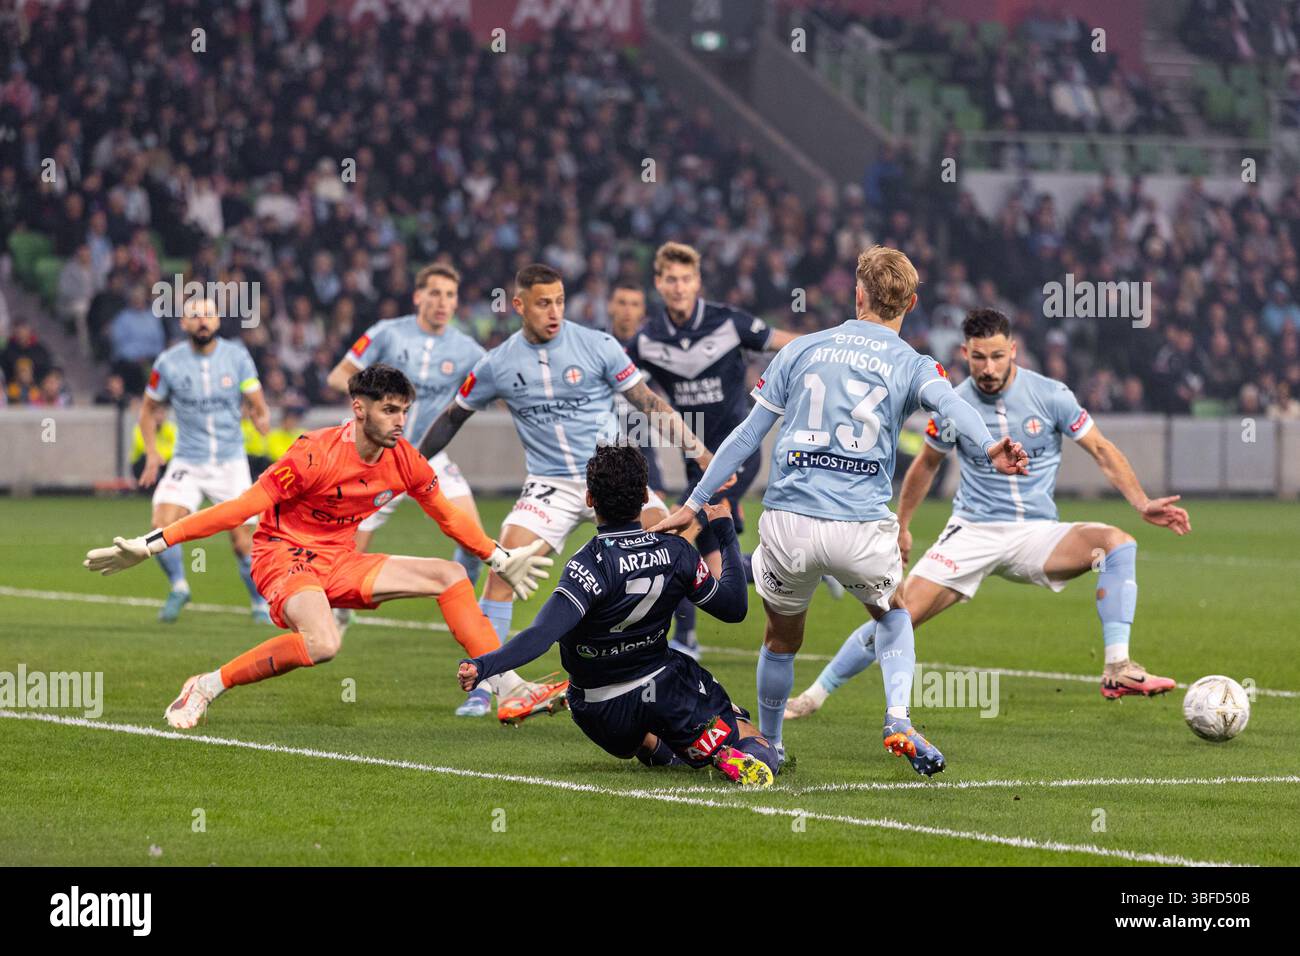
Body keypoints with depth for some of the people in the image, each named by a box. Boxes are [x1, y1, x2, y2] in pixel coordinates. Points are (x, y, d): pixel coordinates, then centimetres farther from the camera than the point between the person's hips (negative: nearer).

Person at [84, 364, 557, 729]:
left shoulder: (404, 461, -2)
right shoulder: (316, 454, -22)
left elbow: (449, 517, 17)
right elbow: (240, 508, -21)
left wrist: (500, 559, 24)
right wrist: (150, 545, -23)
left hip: (340, 562, 7)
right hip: (283, 554, -7)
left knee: (451, 575, -2)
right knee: (322, 642, -37)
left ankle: (512, 690, 1)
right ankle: (207, 687, -22)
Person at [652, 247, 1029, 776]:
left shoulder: (801, 350, 10)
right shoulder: (912, 365, 4)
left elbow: (747, 434, 11)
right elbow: (950, 403, -20)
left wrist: (693, 504, 17)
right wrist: (990, 448, -39)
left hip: (787, 523, 1)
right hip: (863, 529, -1)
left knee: (781, 639, 24)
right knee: (892, 613, 27)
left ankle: (767, 746, 33)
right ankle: (898, 720, 8)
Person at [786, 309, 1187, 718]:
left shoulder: (1050, 395, -6)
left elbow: (1102, 451, 2)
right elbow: (926, 465, 15)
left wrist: (1142, 505, -9)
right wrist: (900, 528, 22)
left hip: (1035, 535, 0)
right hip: (973, 532, 0)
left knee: (1118, 543, -27)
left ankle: (1118, 670, -32)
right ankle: (814, 695, 0)